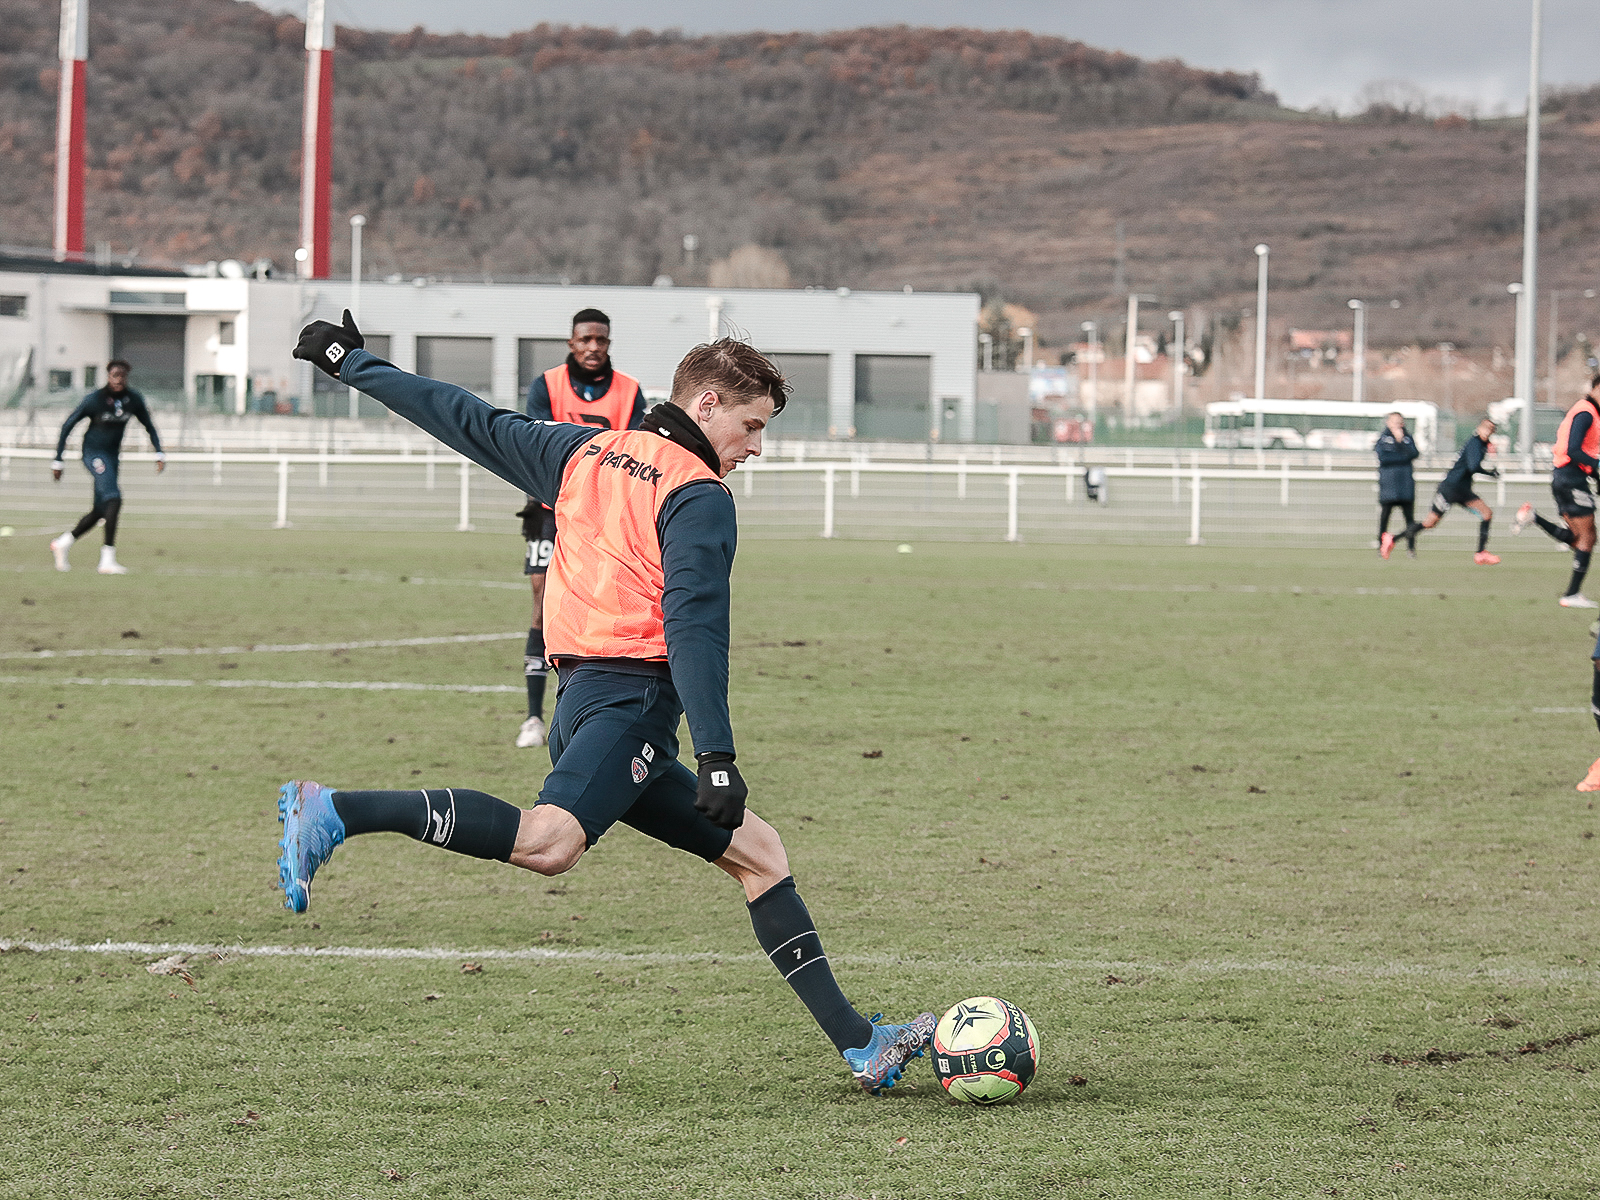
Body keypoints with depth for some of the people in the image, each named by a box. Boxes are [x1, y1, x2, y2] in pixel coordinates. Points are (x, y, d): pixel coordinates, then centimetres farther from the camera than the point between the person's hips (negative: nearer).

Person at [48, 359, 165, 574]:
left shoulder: (134, 399, 0)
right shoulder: (94, 399, -15)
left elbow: (149, 426, 13)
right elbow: (67, 426, -9)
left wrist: (159, 454, -1)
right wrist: (58, 461, -10)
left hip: (112, 456, 7)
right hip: (94, 454, -7)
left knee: (101, 511, 10)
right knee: (113, 500, -23)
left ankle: (63, 543, 30)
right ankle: (108, 560, -25)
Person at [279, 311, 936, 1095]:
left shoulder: (585, 451, 20)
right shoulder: (699, 496, -4)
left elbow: (469, 423, 25)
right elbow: (693, 628, -15)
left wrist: (349, 363, 36)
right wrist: (718, 756, -19)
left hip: (584, 696, 10)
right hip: (629, 698, -10)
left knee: (755, 851, 12)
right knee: (547, 842, -33)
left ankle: (859, 1045, 10)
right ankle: (338, 812, -32)